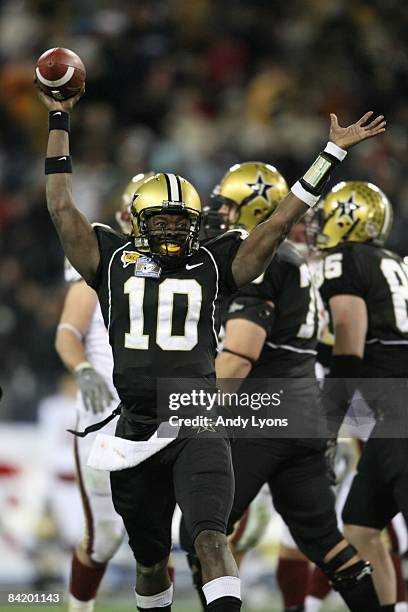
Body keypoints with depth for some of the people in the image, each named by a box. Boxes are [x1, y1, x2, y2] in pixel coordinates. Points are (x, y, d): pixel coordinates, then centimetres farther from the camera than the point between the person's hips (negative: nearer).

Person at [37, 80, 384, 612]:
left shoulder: (211, 267, 8)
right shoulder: (117, 263, 8)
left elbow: (281, 222, 9)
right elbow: (62, 207, 8)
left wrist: (334, 152, 8)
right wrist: (59, 121, 10)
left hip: (198, 428, -1)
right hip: (137, 431, 2)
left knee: (210, 537, -21)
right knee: (151, 559, 13)